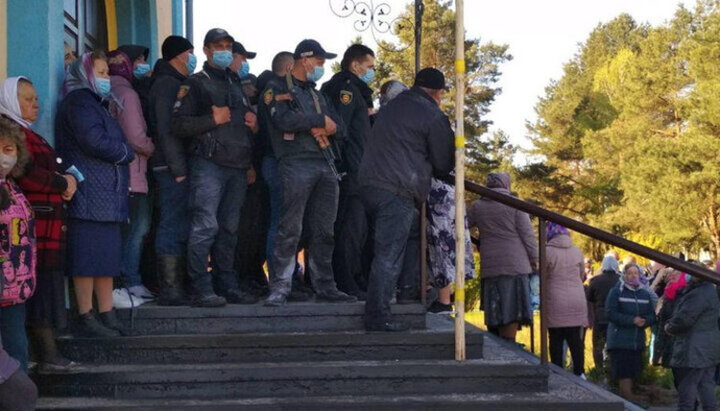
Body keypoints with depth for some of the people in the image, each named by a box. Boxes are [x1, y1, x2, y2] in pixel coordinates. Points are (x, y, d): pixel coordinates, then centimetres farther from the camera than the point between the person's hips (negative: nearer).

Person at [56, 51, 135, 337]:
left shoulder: (95, 104, 26)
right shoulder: (78, 103, -6)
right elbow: (95, 141, -17)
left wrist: (121, 153, 3)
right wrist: (127, 152, -3)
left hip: (107, 193, 10)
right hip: (90, 194, -10)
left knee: (107, 257, 8)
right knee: (89, 257, -9)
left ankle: (107, 316, 10)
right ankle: (86, 319, -7)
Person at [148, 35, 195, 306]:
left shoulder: (175, 83, 22)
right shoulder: (167, 83, -8)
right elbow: (166, 129, -16)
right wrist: (178, 168, -19)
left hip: (179, 167, 10)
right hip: (173, 169, -10)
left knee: (178, 227, 11)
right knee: (173, 226, -9)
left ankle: (176, 287, 15)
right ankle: (170, 290, -8)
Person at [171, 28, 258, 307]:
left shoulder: (236, 85, 24)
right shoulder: (195, 84, 3)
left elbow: (245, 121, 35)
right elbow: (179, 125, -8)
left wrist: (254, 124, 12)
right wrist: (213, 120, -13)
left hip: (237, 166, 7)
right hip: (208, 163, -7)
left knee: (229, 229, 9)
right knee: (205, 226, -12)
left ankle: (227, 286, 14)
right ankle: (202, 290, -11)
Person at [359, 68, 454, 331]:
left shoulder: (393, 106, 21)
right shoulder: (434, 116, -3)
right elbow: (443, 165, 3)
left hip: (368, 183, 8)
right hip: (396, 191, -8)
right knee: (389, 254, -8)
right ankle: (378, 317, -10)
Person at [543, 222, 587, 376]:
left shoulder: (547, 252, -10)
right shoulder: (577, 251, 2)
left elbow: (542, 277, -3)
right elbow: (582, 274, 13)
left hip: (555, 304, -3)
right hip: (577, 303, 3)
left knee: (556, 340, 3)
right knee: (576, 340, 8)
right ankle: (579, 372, 8)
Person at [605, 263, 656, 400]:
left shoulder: (645, 294, 13)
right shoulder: (616, 292, -3)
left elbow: (652, 316, 12)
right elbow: (611, 313, -12)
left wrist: (644, 321, -12)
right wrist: (632, 320, -18)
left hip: (638, 342, 5)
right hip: (620, 342, -5)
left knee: (631, 376, 6)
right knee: (624, 377, -10)